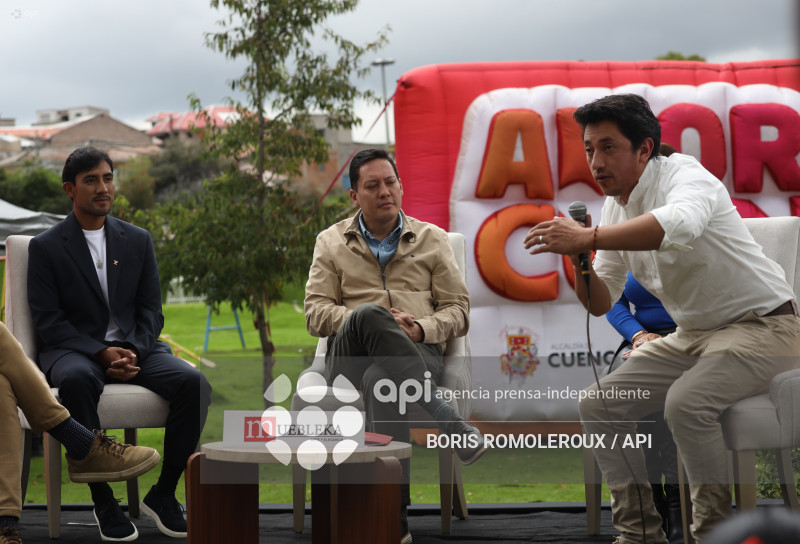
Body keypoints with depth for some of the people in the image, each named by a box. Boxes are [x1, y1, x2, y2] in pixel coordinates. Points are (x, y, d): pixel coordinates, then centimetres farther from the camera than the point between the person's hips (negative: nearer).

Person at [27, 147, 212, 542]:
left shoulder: (138, 241, 13)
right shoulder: (45, 247, 3)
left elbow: (151, 311, 10)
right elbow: (48, 321, -5)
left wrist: (133, 352, -12)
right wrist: (101, 353, -19)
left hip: (134, 348, 3)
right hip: (73, 350, -3)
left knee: (194, 382, -26)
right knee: (77, 381, -41)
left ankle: (163, 494, -12)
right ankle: (103, 500, -29)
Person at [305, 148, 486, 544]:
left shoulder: (432, 239, 20)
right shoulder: (331, 242, 20)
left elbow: (458, 311, 15)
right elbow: (315, 314, 9)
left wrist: (421, 328, -8)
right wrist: (371, 320, -9)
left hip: (417, 352, 0)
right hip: (351, 354, 0)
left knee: (381, 380, -39)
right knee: (368, 315, -38)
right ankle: (450, 425, -40)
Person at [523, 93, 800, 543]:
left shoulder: (683, 174, -19)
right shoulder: (615, 207, 5)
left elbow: (681, 223, -46)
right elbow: (602, 303, 8)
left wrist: (589, 237, -46)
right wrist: (579, 262, -12)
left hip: (763, 325, -8)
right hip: (693, 336, 8)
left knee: (685, 402, -33)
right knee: (598, 405, -3)